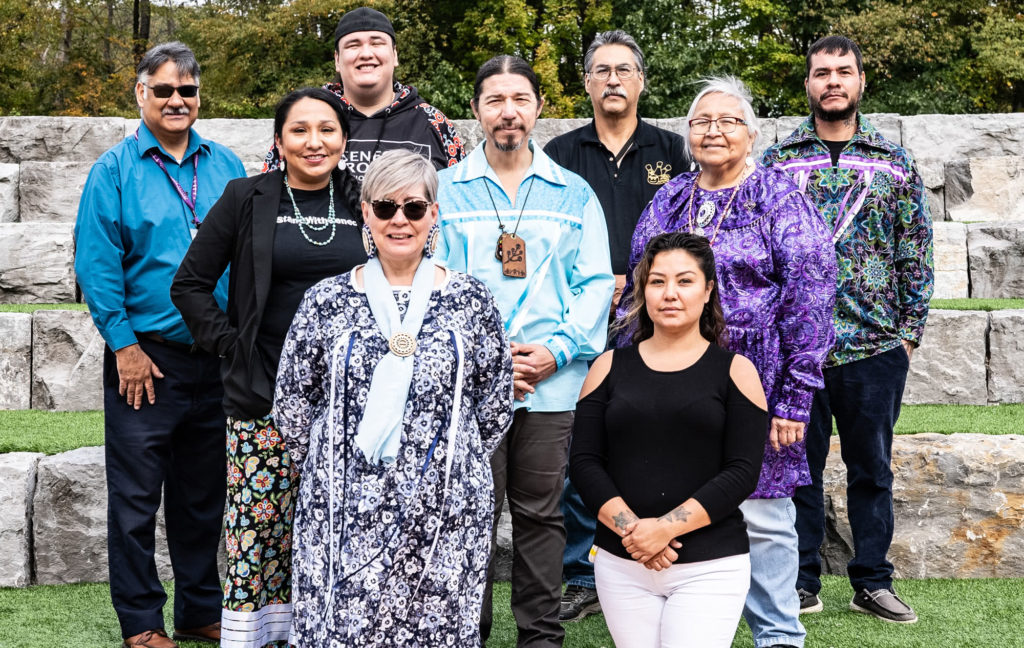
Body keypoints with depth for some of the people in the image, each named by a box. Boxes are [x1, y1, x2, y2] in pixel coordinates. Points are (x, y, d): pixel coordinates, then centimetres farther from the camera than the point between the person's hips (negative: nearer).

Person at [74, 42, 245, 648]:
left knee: (204, 492, 13)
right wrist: (124, 345, -11)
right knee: (137, 496, 3)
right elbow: (97, 263, -7)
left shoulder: (227, 167, 8)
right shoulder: (116, 170, -3)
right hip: (146, 358, -3)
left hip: (217, 359, 4)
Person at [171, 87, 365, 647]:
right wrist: (229, 344, -3)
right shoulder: (246, 199, 0)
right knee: (258, 522, -4)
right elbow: (189, 285, 4)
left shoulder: (361, 202, 7)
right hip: (263, 396, -2)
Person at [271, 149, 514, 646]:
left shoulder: (470, 302, 2)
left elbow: (496, 406, 8)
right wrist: (332, 472, 8)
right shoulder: (327, 301, 2)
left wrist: (449, 466, 7)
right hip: (345, 514, 0)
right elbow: (292, 406, 8)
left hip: (443, 517, 0)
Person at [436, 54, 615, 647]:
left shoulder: (574, 193, 10)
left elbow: (597, 283, 6)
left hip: (552, 384, 1)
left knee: (540, 514, 7)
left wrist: (558, 350, -8)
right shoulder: (446, 191, 6)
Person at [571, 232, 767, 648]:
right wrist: (629, 528, -12)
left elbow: (743, 472, -5)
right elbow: (584, 462, 3)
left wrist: (666, 527, -15)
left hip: (711, 567, -2)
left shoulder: (734, 371, 2)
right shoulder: (609, 367, 8)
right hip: (621, 563, 2)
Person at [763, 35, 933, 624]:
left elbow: (916, 251, 8)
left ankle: (873, 581, 20)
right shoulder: (777, 160, 5)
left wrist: (910, 330, 1)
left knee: (872, 467, 9)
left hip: (876, 348, 1)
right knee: (797, 465, 6)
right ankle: (801, 583, 17)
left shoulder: (895, 163, 7)